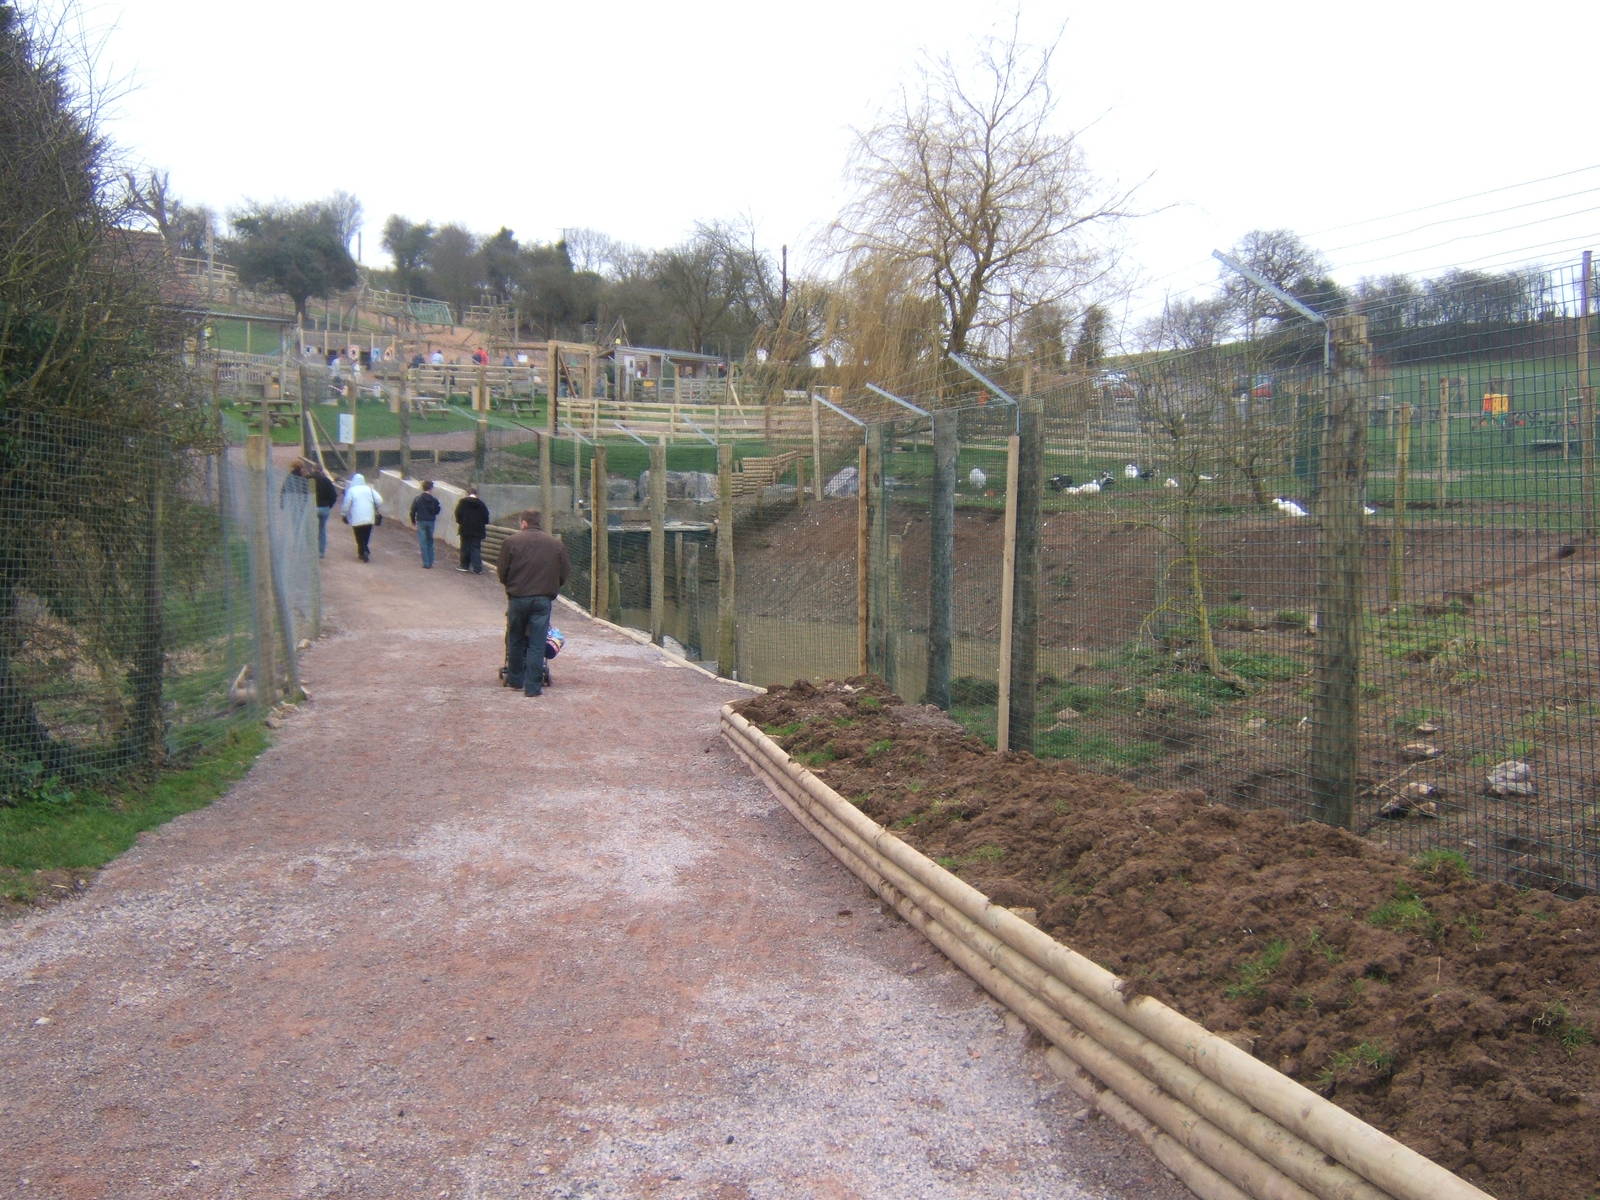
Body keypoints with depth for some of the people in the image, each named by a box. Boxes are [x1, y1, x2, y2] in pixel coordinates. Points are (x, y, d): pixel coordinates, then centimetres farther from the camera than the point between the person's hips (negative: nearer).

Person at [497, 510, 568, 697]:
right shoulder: (556, 544, 5)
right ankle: (533, 686, 1)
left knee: (516, 640, 16)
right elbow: (564, 574, 7)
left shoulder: (511, 542, -2)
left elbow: (502, 572, 0)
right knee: (537, 643, 2)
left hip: (517, 597, 0)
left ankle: (515, 679, 28)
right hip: (543, 599, 1)